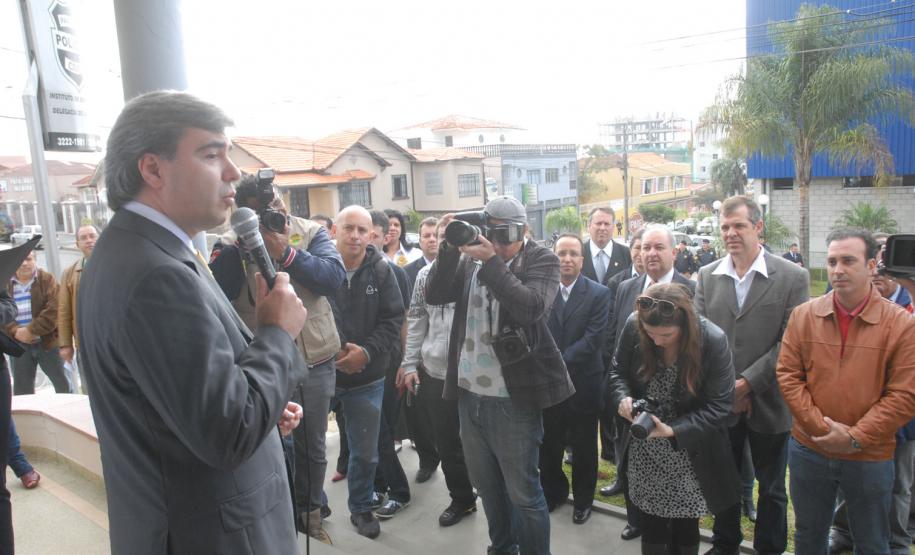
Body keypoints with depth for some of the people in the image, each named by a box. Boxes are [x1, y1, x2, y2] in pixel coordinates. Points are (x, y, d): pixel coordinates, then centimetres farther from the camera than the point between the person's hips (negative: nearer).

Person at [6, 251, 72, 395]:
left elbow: (54, 310, -12)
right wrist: (15, 332, -15)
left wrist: (31, 330, -18)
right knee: (22, 391, 10)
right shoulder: (5, 285, 8)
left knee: (63, 385, 4)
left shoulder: (47, 280, -1)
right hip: (19, 345, 3)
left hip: (48, 342, -3)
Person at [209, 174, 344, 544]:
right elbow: (216, 293, -19)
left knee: (313, 448, 18)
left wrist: (287, 253, -25)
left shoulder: (311, 232, 0)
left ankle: (309, 513, 40)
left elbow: (334, 277, -16)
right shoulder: (231, 245, -2)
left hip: (316, 363, 2)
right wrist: (244, 243, -21)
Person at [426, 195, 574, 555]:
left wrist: (491, 261, -26)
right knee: (487, 486, 21)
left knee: (523, 493, 6)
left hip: (513, 397, -5)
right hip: (469, 394, 6)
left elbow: (530, 307, -24)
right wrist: (449, 248, -14)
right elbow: (434, 295, -3)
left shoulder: (542, 260, -7)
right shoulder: (471, 258, 6)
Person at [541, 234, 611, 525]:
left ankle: (583, 498, 33)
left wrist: (560, 363, -18)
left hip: (583, 382, -1)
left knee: (584, 446, 13)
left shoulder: (599, 294, -6)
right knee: (548, 443, 14)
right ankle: (553, 491, 36)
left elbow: (593, 338, -14)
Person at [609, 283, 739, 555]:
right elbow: (618, 370, 2)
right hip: (644, 450, 2)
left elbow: (718, 405, -16)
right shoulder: (633, 326, -15)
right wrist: (624, 397, -20)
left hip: (689, 451, -2)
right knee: (651, 522, 16)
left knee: (685, 526, 14)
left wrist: (672, 430, -27)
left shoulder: (713, 341, -22)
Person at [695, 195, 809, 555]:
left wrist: (747, 383, -17)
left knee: (771, 488, 15)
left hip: (768, 403, -2)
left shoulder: (792, 277, -8)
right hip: (720, 402, 3)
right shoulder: (707, 276, 2)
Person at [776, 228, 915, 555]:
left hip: (870, 458, -1)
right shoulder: (803, 315, -3)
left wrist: (856, 437, -16)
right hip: (808, 451, 2)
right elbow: (787, 374, -3)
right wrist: (820, 426, -12)